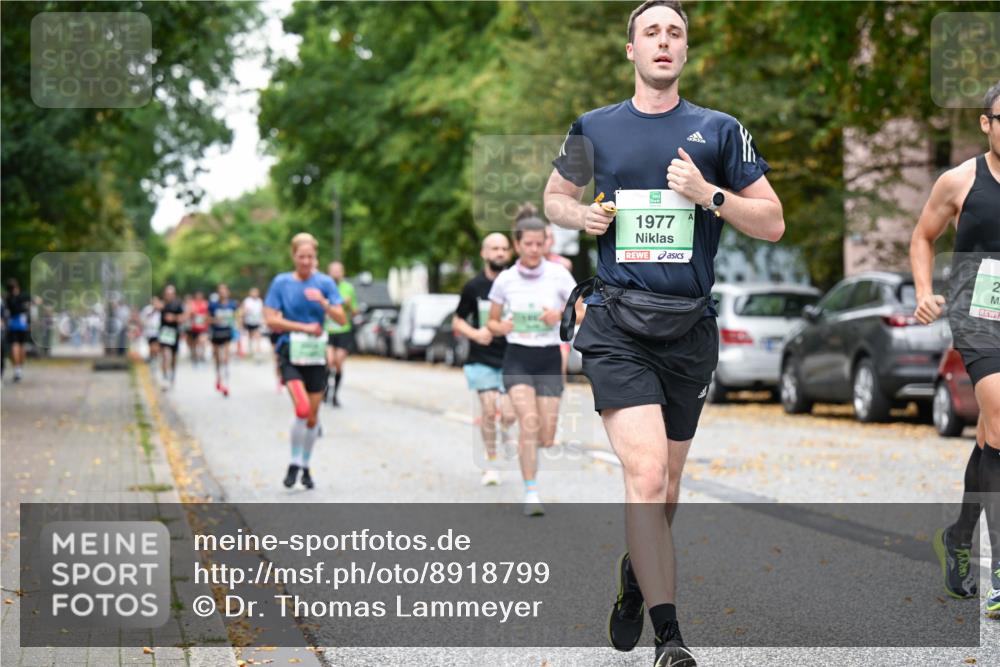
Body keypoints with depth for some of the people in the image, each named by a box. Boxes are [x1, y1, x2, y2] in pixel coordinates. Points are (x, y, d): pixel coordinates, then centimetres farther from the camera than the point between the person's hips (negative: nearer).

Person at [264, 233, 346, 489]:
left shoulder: (325, 283, 3)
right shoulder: (281, 283, -1)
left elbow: (341, 319, -4)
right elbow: (271, 320, -5)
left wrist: (324, 303, -22)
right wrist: (305, 327, -10)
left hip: (315, 355, 3)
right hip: (290, 353, -3)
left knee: (313, 415, 7)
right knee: (302, 408, -21)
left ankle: (305, 467, 25)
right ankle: (294, 464, -4)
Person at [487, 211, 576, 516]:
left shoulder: (558, 274, -3)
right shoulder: (505, 280, 0)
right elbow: (492, 322, 11)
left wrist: (561, 315, -19)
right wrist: (499, 327, -12)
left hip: (549, 359, 1)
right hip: (517, 358, -1)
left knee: (546, 438, -1)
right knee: (529, 420, -22)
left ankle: (524, 446, 35)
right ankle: (531, 493, -16)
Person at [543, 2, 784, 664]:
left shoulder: (719, 131, 6)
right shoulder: (595, 128, 8)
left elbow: (773, 223, 7)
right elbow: (555, 195, 23)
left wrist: (710, 195, -10)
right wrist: (581, 215, 0)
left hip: (690, 329, 2)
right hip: (617, 327, -2)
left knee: (667, 483, 13)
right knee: (646, 474, -18)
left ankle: (635, 579, 42)